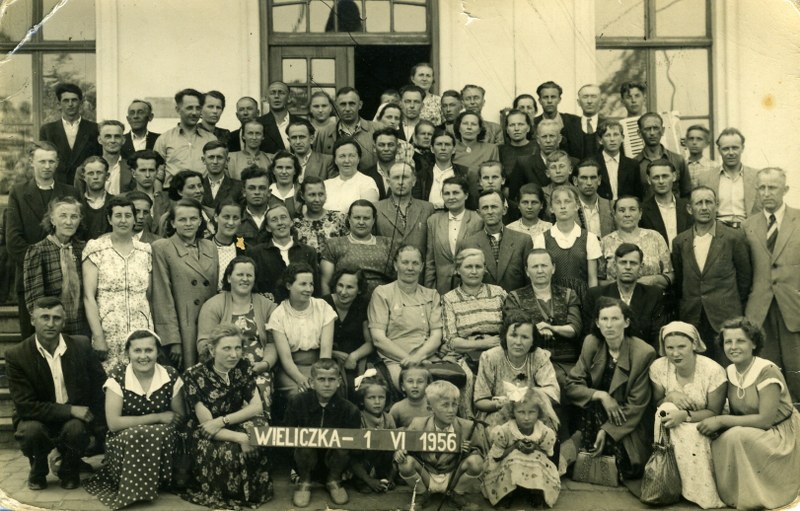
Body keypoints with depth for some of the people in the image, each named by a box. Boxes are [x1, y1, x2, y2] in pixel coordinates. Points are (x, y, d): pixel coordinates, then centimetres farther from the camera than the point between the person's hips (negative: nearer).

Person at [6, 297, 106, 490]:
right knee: (31, 431, -33)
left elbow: (100, 389, 1)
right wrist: (70, 410, -24)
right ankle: (38, 470, 2)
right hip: (38, 419, 0)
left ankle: (69, 470, 2)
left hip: (76, 419, 1)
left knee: (75, 429, -32)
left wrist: (100, 427, -5)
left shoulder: (81, 347, -8)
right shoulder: (16, 355, -13)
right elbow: (25, 406, -17)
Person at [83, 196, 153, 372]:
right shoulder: (96, 249, 0)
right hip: (108, 332, -2)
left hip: (141, 331, 2)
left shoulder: (146, 251, 9)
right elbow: (88, 296, -3)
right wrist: (98, 336, -11)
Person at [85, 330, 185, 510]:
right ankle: (135, 488, -11)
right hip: (124, 443, -1)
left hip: (162, 440, 1)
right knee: (134, 438, -34)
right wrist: (157, 417, -17)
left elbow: (180, 417, 3)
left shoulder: (171, 377, -4)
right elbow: (114, 423, -15)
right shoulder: (117, 378, -9)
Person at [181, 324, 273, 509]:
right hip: (206, 436, -4)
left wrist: (223, 420, -24)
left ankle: (255, 488, -9)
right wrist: (240, 438, -37)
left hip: (235, 427, 4)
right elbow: (206, 425, -22)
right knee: (229, 453, -37)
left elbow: (257, 407, -9)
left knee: (259, 426, -30)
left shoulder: (243, 366, -5)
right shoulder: (194, 375, -19)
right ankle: (234, 494, -4)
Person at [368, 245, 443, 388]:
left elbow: (436, 336, 9)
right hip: (394, 360, -3)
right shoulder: (382, 293, 9)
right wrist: (406, 358, -11)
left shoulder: (431, 295, 20)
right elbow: (378, 338, 0)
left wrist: (417, 357, -11)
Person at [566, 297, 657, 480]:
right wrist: (601, 396, -21)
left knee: (630, 468, -23)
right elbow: (571, 385, -4)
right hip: (596, 414, 3)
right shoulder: (591, 343, -4)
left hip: (627, 425, -2)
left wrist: (607, 430, -19)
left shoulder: (644, 353, -14)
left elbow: (636, 405, -12)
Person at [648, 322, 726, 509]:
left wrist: (685, 415, -30)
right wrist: (669, 397, -22)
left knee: (690, 436, -35)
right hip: (676, 426, 2)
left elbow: (714, 413, -14)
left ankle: (703, 493, -12)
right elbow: (655, 403, 1)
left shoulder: (713, 371, -19)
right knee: (667, 410, -31)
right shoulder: (659, 367, -10)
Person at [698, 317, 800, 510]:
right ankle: (724, 492, 0)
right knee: (716, 442, -19)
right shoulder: (729, 372, 0)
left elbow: (766, 419, -24)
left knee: (736, 437, -31)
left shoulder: (768, 371, -20)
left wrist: (721, 420, -25)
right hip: (750, 432, 6)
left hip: (781, 435, -6)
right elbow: (736, 414, 4)